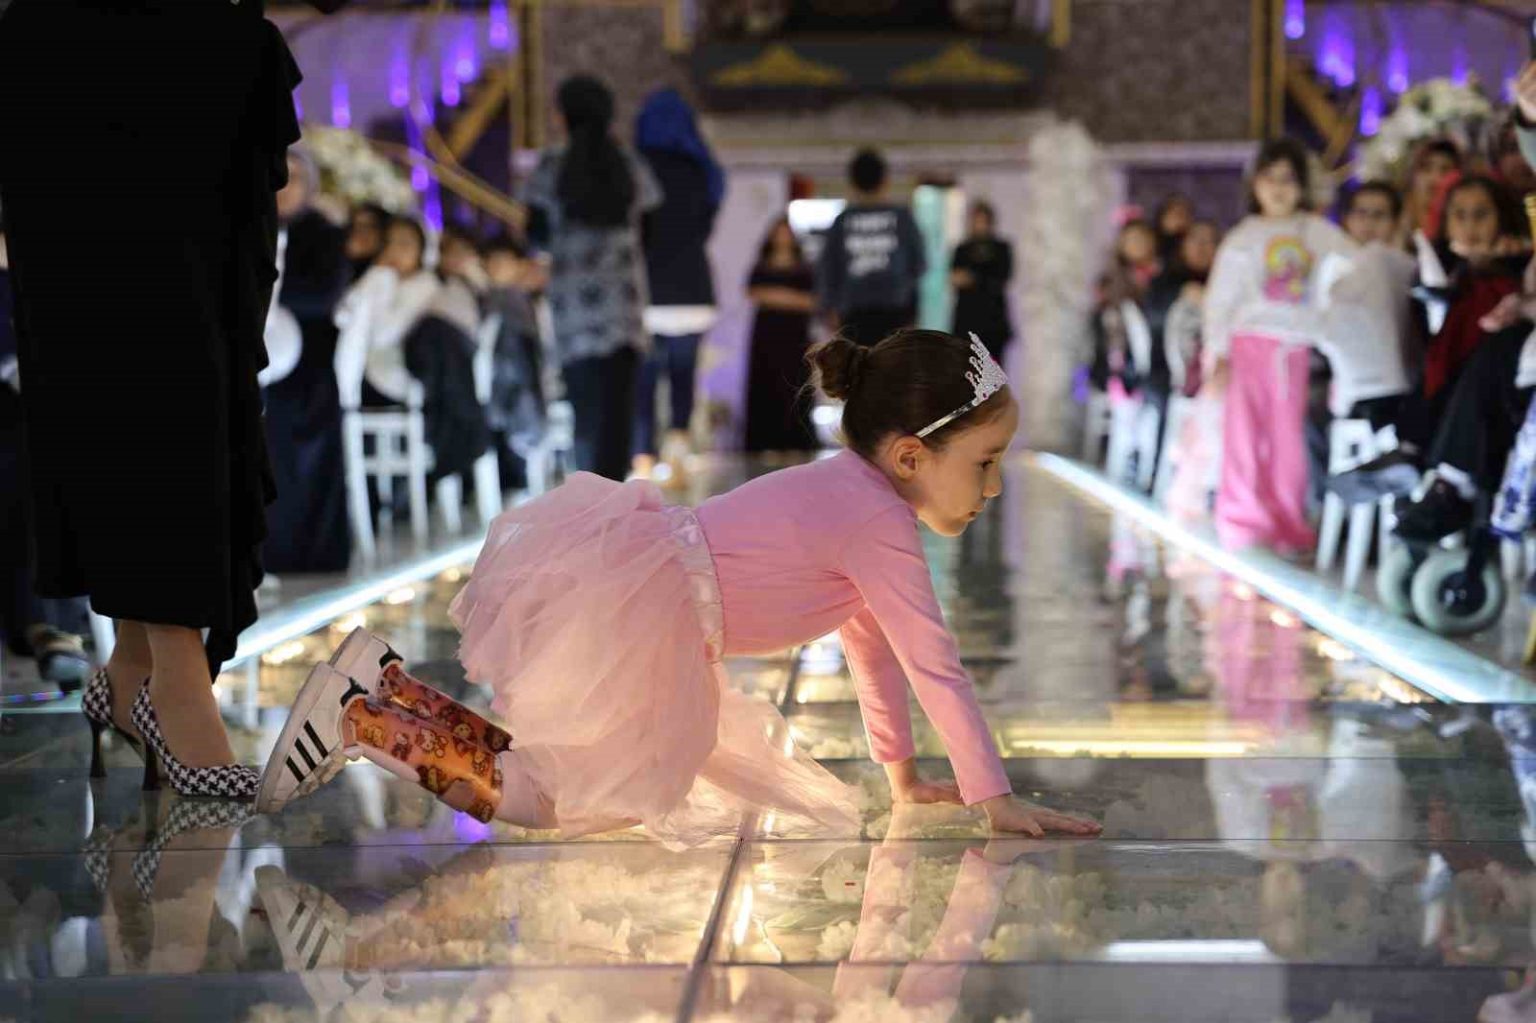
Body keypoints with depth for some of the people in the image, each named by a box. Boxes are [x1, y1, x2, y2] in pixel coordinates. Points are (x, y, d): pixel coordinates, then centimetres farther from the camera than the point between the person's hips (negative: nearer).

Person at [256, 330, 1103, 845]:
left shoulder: (848, 490, 18)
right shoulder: (881, 523, -12)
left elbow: (871, 640, 25)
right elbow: (933, 664, -14)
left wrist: (904, 774, 27)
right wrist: (995, 800, -9)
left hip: (621, 573, 10)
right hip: (624, 604, -10)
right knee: (556, 801, -9)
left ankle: (393, 688, 12)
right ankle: (361, 715, -6)